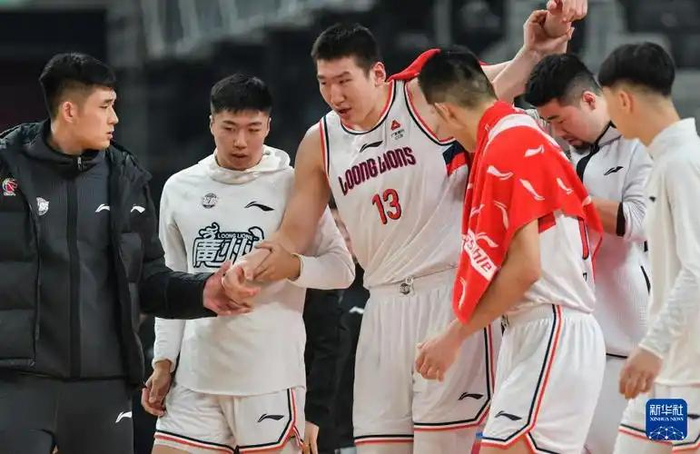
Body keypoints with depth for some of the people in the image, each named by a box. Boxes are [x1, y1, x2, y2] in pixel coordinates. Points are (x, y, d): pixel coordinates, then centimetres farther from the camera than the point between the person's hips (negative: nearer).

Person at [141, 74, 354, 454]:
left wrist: (285, 265, -22)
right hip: (197, 374, 4)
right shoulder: (179, 189, 11)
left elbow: (342, 269, -4)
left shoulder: (292, 185, -1)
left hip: (271, 376, -4)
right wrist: (163, 362, 11)